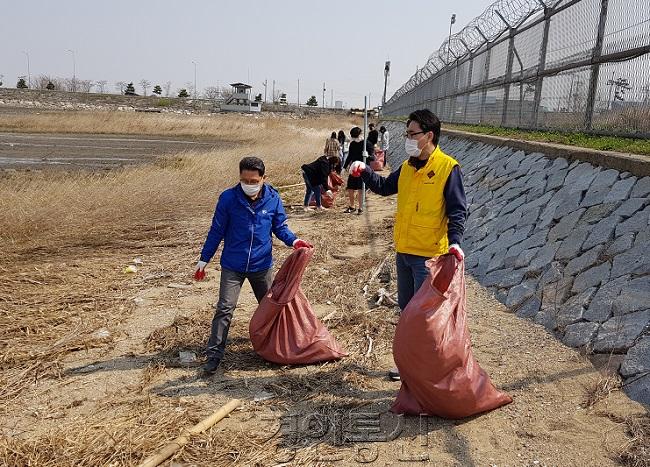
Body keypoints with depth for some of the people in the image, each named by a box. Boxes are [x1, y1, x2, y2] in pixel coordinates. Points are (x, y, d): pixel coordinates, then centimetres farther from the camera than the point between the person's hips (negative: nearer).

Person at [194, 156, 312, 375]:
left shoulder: (273, 199, -8)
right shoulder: (228, 198, -13)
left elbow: (280, 227, 3)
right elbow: (216, 231, -5)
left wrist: (294, 240, -17)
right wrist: (203, 260, -3)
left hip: (262, 264, 3)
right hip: (232, 265, -2)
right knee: (225, 308, -8)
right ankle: (214, 354, 0)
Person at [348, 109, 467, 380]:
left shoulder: (447, 167, -12)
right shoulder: (407, 167, 9)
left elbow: (458, 210, -14)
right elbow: (385, 187, 22)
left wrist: (454, 241, -26)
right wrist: (364, 172, 6)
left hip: (429, 255, -8)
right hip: (403, 251, 8)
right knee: (406, 309, 18)